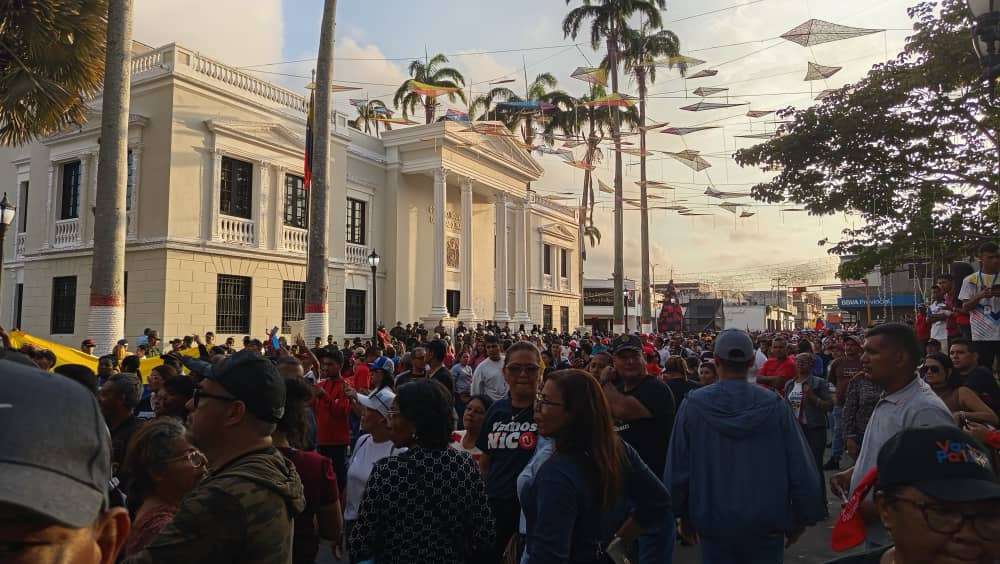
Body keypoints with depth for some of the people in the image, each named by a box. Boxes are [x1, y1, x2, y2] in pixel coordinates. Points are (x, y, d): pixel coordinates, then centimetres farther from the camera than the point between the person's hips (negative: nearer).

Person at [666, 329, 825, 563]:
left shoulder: (693, 404, -9)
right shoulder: (774, 405, -10)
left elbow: (677, 469, -3)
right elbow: (801, 469, -6)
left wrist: (685, 516, 10)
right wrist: (801, 518, 8)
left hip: (713, 524, 0)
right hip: (766, 525, 0)